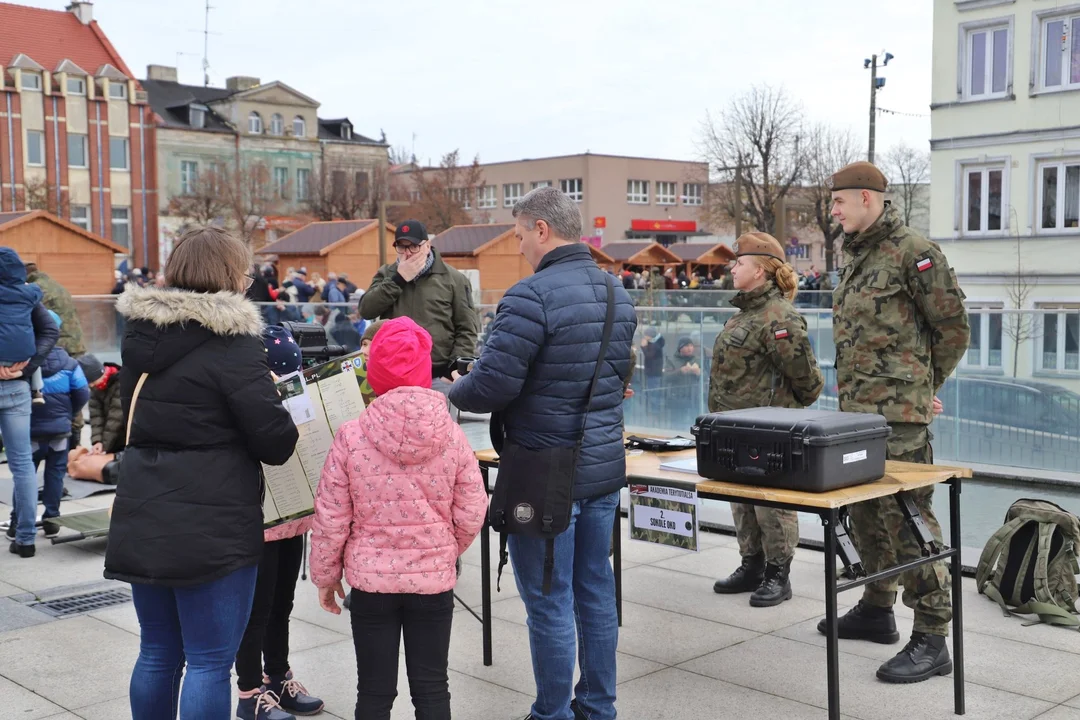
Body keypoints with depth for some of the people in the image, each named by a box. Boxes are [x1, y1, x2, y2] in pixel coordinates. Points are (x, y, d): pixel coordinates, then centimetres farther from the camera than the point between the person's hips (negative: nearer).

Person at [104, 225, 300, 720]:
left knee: (157, 654, 18)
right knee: (209, 662, 2)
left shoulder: (140, 334, 8)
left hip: (143, 520, 7)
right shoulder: (232, 341, -15)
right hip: (212, 527, -7)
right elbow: (275, 439, -16)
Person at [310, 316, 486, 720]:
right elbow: (471, 515, -3)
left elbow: (331, 519, -6)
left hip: (371, 581, -1)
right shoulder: (451, 435, -8)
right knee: (431, 687, 12)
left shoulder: (351, 436, -11)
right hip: (434, 580, 1)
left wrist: (325, 575, 9)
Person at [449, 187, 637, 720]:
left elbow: (491, 385, -21)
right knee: (596, 590, 17)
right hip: (605, 464, 8)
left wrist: (450, 393, -1)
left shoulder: (532, 296, -19)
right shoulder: (617, 294, 8)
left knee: (549, 603, 4)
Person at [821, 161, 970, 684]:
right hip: (855, 410, 9)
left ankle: (931, 638, -2)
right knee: (865, 512, 17)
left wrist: (925, 386, 4)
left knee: (907, 516, -8)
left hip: (897, 413, -9)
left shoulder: (913, 252, -10)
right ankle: (876, 611, 31)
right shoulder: (854, 257, 17)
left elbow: (954, 327, -6)